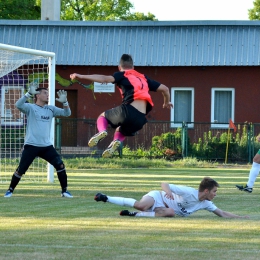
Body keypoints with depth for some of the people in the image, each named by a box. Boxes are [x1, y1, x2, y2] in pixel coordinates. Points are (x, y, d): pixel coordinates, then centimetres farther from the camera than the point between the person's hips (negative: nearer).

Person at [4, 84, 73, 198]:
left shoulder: (51, 109, 12)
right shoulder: (30, 108, -3)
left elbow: (67, 113, 7)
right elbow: (18, 105, -22)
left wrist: (64, 102, -12)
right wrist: (29, 93, -33)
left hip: (47, 146, 4)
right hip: (31, 146, -4)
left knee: (60, 165, -7)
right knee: (20, 170, -3)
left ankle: (64, 191, 4)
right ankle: (10, 190, 16)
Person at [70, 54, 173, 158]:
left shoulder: (122, 75, 12)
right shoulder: (143, 78, 27)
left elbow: (105, 79, -6)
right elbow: (165, 89, 28)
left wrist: (82, 76, -10)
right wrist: (167, 102, 49)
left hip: (128, 111, -4)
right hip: (141, 119, 4)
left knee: (103, 116, 24)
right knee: (121, 131, 33)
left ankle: (102, 131, -11)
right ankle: (116, 141, -3)